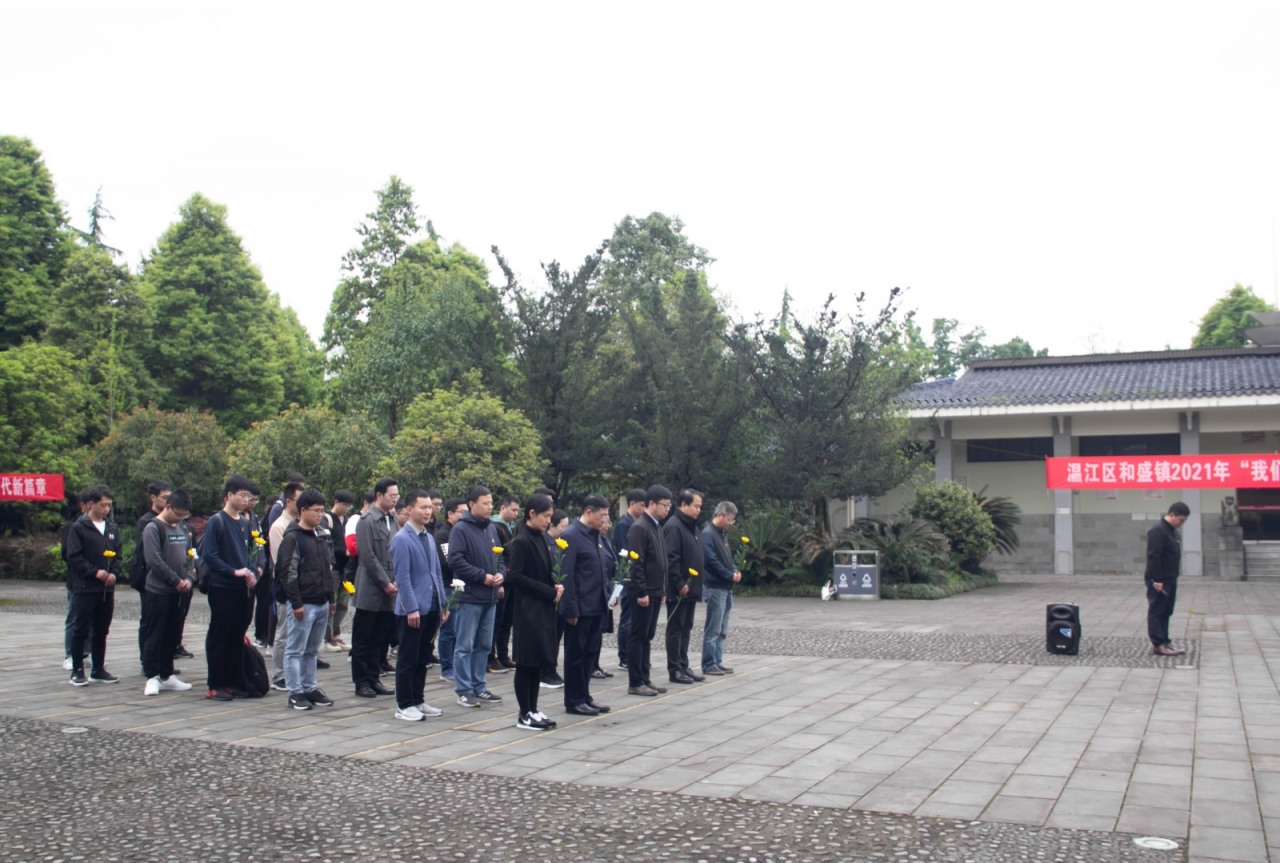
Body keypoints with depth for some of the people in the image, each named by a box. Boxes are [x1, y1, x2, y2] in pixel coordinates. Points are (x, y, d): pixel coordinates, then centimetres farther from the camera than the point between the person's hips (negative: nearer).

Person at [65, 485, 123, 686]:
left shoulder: (112, 528, 10)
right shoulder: (79, 528, -6)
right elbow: (74, 557, -11)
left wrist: (114, 573, -5)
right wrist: (95, 572, -17)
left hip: (107, 589, 5)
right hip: (85, 588, -5)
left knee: (101, 631, 10)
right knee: (80, 631, 1)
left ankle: (98, 670, 17)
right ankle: (77, 671, 9)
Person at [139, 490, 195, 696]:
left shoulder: (184, 528, 12)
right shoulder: (153, 528, -9)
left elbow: (190, 556, 15)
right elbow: (154, 561, -16)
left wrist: (189, 578, -2)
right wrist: (176, 580, -14)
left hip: (178, 592, 7)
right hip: (158, 591, -6)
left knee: (172, 635, 11)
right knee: (154, 635, -1)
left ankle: (167, 675, 19)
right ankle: (152, 676, 5)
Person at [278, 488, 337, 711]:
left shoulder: (322, 535, 14)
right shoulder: (292, 538, -10)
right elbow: (287, 573, -14)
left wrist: (330, 597, 17)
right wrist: (296, 603, -17)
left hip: (322, 603, 8)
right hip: (303, 604, -7)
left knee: (312, 650, 14)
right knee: (295, 650, 0)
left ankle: (309, 688, 22)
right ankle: (295, 693, 6)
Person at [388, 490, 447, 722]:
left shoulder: (429, 538, 12)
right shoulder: (402, 539, -11)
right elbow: (402, 577, -15)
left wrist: (443, 603, 13)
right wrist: (411, 608, -18)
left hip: (431, 608, 7)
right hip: (412, 609, -7)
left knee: (423, 658, 14)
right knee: (408, 659, 1)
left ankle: (418, 700, 24)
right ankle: (404, 706, 9)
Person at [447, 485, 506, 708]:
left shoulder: (491, 528, 12)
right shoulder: (461, 529, -9)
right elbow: (455, 561, -17)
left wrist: (501, 573, -1)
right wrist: (482, 576, -16)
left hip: (490, 597, 7)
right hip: (469, 597, -7)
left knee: (484, 645, 13)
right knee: (465, 646, 0)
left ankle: (479, 687, 22)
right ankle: (464, 690, 7)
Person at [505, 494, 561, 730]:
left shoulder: (543, 539, 10)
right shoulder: (521, 541, -14)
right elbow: (516, 576, -18)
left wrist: (555, 586, -2)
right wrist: (549, 592, -17)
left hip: (544, 608, 8)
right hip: (527, 609, -8)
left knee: (539, 661, 12)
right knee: (526, 662, -1)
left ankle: (533, 710, 20)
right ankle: (524, 715, 7)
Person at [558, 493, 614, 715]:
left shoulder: (596, 536, 13)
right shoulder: (571, 536, -14)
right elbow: (566, 576, -17)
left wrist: (609, 593, 10)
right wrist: (570, 609, -18)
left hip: (597, 606, 8)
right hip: (580, 608, -8)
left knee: (591, 653, 15)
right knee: (576, 654, 3)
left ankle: (584, 696, 25)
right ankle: (574, 701, 12)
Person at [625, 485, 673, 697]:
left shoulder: (656, 527, 15)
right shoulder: (639, 528, -15)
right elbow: (636, 564, -20)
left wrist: (663, 590, 17)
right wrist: (641, 592, -21)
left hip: (655, 592, 9)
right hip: (644, 593, -9)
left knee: (647, 637, 12)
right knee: (638, 637, -3)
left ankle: (644, 679, 18)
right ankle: (635, 683, 2)